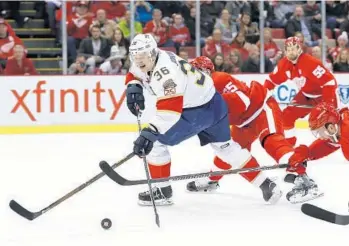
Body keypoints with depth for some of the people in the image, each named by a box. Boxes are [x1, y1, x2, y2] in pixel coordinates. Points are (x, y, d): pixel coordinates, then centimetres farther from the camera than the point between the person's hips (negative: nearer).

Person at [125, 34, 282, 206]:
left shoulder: (165, 71, -32)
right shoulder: (147, 61, -3)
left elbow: (169, 109, -42)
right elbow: (134, 75, 18)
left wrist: (150, 132, -53)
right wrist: (133, 87, -5)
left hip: (201, 110, -10)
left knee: (154, 141, -9)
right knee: (225, 147, 23)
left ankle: (162, 191, 4)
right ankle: (266, 185, 31)